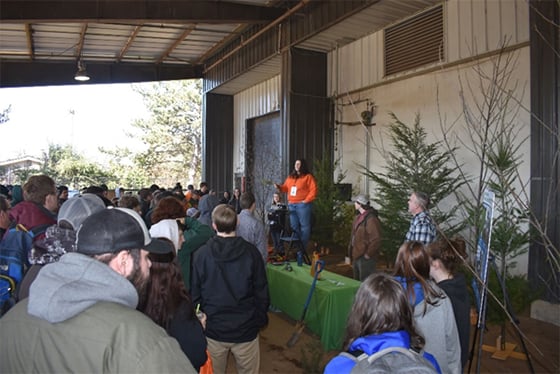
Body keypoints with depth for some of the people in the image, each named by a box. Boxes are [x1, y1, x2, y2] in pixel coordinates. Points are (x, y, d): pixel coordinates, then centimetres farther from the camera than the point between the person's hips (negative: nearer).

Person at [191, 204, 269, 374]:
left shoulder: (201, 254, -10)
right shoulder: (251, 252, -12)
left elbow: (195, 293, -4)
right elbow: (261, 291, -6)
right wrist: (261, 319, 9)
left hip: (213, 329, 1)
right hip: (246, 328, 0)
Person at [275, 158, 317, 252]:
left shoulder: (308, 176, -3)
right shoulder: (290, 177, 17)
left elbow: (313, 190, -10)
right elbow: (285, 188, 20)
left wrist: (306, 200, -14)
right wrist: (279, 187, -1)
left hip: (302, 204, -6)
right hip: (291, 205, 6)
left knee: (304, 225, -2)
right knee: (294, 226, 10)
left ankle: (303, 246, 4)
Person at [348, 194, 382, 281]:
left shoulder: (371, 219, -20)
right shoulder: (358, 217, 11)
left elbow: (376, 240, -23)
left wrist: (368, 254, -19)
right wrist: (351, 251, 16)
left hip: (365, 258, -10)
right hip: (356, 256, 10)